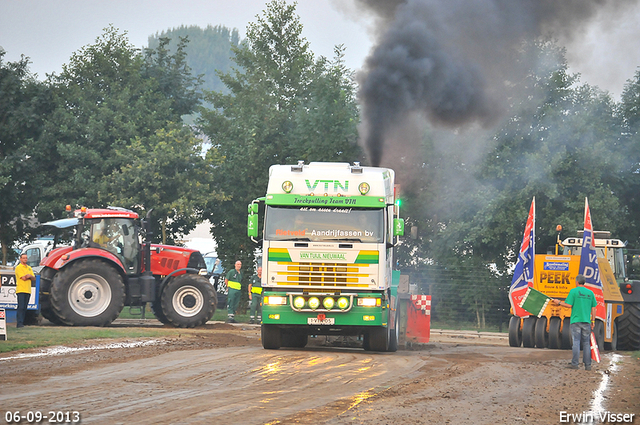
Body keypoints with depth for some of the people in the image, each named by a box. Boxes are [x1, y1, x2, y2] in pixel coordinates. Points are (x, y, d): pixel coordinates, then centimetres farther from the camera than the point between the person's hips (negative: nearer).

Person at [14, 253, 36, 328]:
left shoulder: (29, 268, 19)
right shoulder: (18, 268, -3)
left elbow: (34, 279, 13)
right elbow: (23, 278, -13)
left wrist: (29, 276, -7)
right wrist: (28, 276, 5)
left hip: (28, 290, 7)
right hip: (21, 290, -7)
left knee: (24, 308, 5)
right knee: (21, 307, -12)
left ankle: (22, 323, 7)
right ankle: (19, 323, -14)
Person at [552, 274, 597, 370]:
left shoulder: (573, 291, -3)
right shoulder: (590, 292, 10)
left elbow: (569, 305, -9)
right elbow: (593, 308, 10)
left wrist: (559, 302, 7)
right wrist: (593, 321, 14)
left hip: (576, 320, -3)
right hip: (586, 321, 3)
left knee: (576, 342, -3)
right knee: (586, 343, 6)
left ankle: (575, 363, -7)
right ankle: (588, 365, 3)